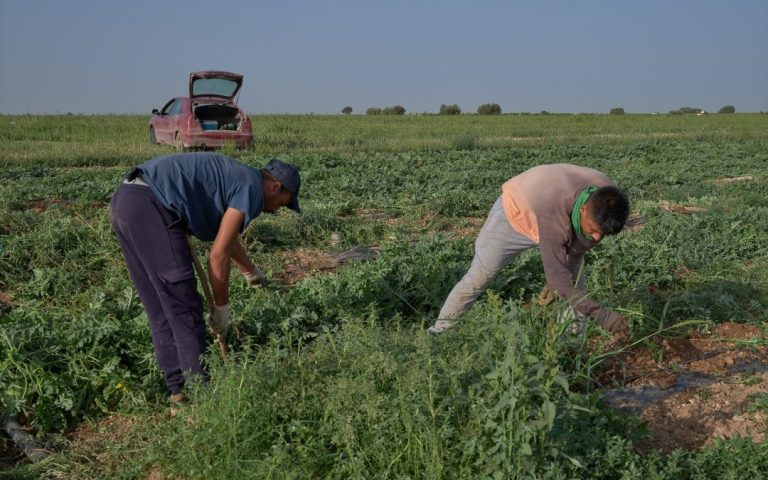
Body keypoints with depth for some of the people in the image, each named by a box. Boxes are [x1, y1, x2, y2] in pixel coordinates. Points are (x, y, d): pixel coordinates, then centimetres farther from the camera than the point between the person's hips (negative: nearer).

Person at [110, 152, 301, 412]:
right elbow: (218, 255, -7)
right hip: (150, 206, -10)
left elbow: (228, 240, 43)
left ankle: (178, 392, 19)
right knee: (184, 309, -3)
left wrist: (252, 272, 58)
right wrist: (222, 308, 4)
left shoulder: (233, 178, 25)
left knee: (161, 310, 13)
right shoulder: (252, 188, -2)